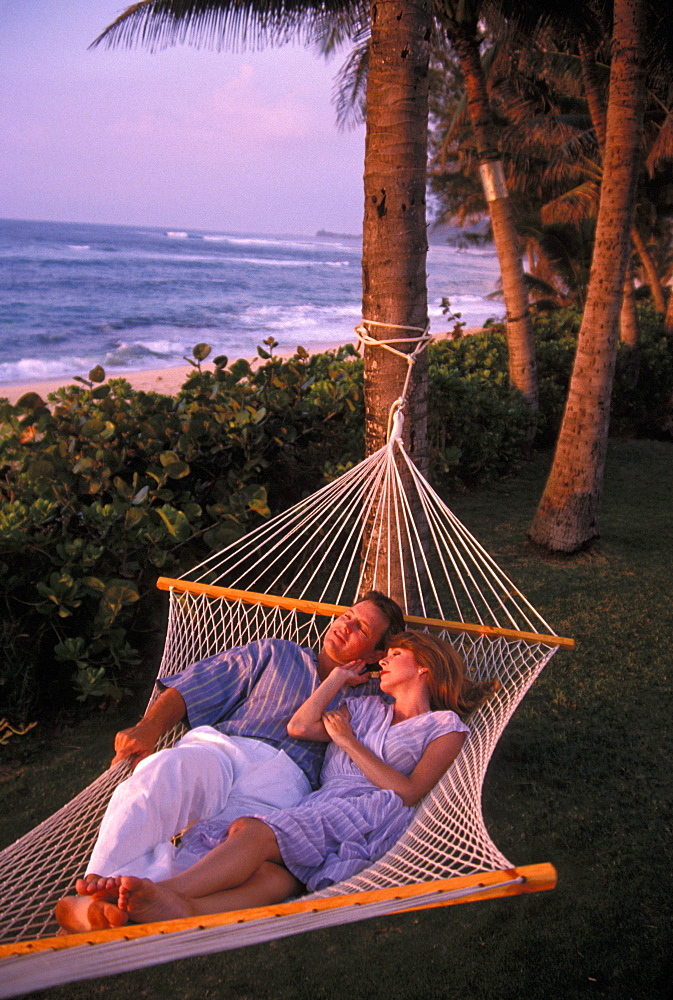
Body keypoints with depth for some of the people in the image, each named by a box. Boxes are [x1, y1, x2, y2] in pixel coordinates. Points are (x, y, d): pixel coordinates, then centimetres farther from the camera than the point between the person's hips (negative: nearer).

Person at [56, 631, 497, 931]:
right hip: (319, 809, 4)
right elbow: (300, 726, 22)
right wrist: (339, 676, 28)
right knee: (271, 875, -32)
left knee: (254, 832, -31)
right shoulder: (366, 708, 36)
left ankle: (161, 895, -49)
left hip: (368, 813, -4)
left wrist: (348, 741, 5)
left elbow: (408, 792, 1)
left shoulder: (446, 727, 18)